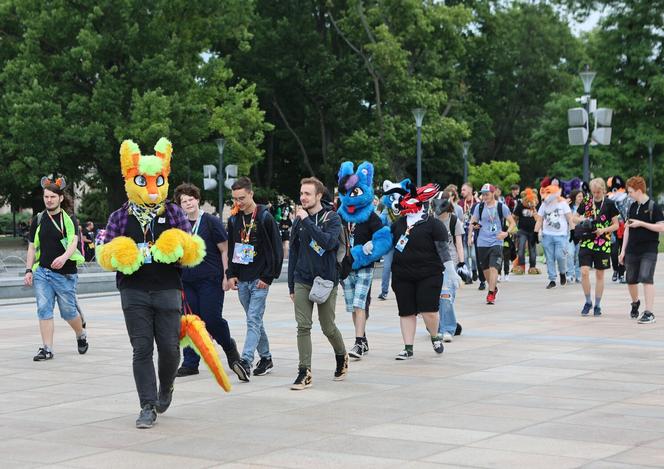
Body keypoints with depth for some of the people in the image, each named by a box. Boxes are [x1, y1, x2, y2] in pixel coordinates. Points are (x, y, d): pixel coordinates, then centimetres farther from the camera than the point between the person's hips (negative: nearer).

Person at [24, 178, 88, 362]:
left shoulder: (69, 219, 0)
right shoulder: (38, 220, 10)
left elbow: (73, 242, -14)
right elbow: (32, 247, 15)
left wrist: (64, 257, -33)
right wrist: (28, 270, 6)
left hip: (65, 273, -3)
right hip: (42, 272, 3)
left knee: (68, 311, 5)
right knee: (44, 309, -6)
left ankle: (81, 335, 32)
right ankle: (47, 348, -3)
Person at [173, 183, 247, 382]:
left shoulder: (211, 222, -3)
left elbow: (224, 250, -2)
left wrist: (226, 276, -8)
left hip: (210, 280, -4)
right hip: (186, 281, 4)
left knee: (212, 319, -11)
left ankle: (230, 347, 16)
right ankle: (190, 363, 10)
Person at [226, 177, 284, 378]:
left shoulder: (265, 218, -8)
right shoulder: (234, 220, 9)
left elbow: (276, 250, -8)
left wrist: (268, 277, -12)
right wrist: (231, 274, 6)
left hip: (260, 279, -6)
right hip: (241, 279, 6)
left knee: (254, 320, -11)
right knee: (254, 320, 12)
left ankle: (246, 361, -18)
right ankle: (265, 358, 21)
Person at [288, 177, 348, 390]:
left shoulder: (332, 218, -5)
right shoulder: (299, 220, 7)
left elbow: (328, 242, -24)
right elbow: (293, 253, 13)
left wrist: (307, 221, -24)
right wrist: (291, 286, 13)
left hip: (326, 281, -3)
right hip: (302, 282, 3)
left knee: (328, 327, 6)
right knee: (303, 327, -5)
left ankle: (341, 357, 34)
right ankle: (305, 372, -2)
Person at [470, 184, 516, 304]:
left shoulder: (501, 207, -1)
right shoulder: (479, 207, 6)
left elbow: (512, 223, 3)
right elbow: (473, 221, 12)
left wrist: (506, 233, -16)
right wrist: (474, 225, -13)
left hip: (496, 242, -3)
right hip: (482, 243, 4)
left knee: (493, 268, -15)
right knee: (485, 268, 12)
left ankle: (491, 294, -14)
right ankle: (494, 288, 35)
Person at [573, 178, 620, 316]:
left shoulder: (609, 204, -1)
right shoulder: (586, 202, 5)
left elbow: (616, 225, 1)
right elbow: (575, 218, 16)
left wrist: (604, 230, -16)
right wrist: (581, 219, -6)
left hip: (603, 244, -1)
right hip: (586, 242, 1)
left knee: (599, 275, 7)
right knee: (584, 272, -11)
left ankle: (597, 305, 18)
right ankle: (588, 301, 8)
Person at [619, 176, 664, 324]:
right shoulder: (633, 207, 11)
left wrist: (641, 223, -18)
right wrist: (623, 250, 12)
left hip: (648, 251, -6)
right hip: (632, 250, 6)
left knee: (646, 279, -16)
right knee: (631, 280, 13)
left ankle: (649, 313, -15)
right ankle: (635, 303, 40)